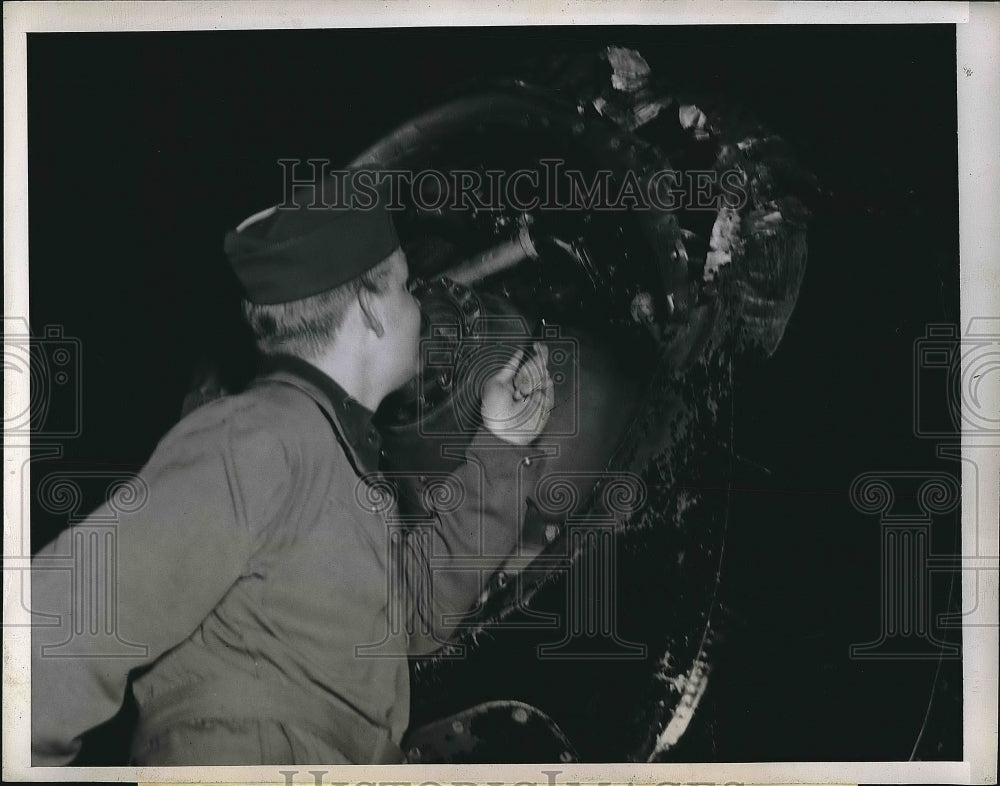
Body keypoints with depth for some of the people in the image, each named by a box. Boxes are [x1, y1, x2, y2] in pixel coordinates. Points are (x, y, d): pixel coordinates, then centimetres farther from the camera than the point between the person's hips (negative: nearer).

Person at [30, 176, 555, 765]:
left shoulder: (340, 451, 13)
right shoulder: (259, 438, -16)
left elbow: (422, 611, 19)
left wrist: (500, 446, 17)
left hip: (347, 761, 8)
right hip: (241, 758, -8)